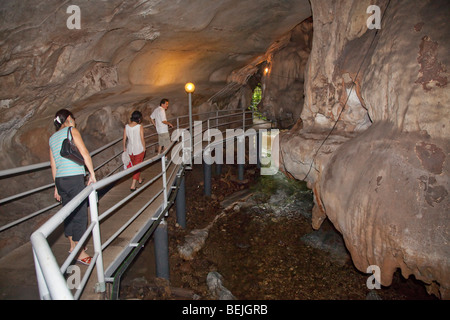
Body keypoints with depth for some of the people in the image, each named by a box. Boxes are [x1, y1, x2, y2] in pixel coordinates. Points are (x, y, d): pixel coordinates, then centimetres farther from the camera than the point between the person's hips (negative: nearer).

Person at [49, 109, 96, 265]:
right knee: (80, 214, -1)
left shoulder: (52, 138, 17)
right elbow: (84, 153, -12)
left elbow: (53, 164, 17)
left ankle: (73, 246, 31)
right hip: (74, 178, -7)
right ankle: (80, 252, 6)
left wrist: (57, 186, 21)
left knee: (69, 213, 18)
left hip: (60, 180, 8)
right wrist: (92, 174, -6)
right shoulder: (71, 131, -2)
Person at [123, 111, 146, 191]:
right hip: (139, 149, -4)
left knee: (134, 165, 23)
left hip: (130, 150, 4)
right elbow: (142, 139, -12)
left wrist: (124, 148, 14)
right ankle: (133, 185, 0)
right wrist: (144, 148, 1)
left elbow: (124, 139, 1)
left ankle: (139, 179, 43)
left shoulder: (126, 126, -3)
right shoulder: (140, 127, -14)